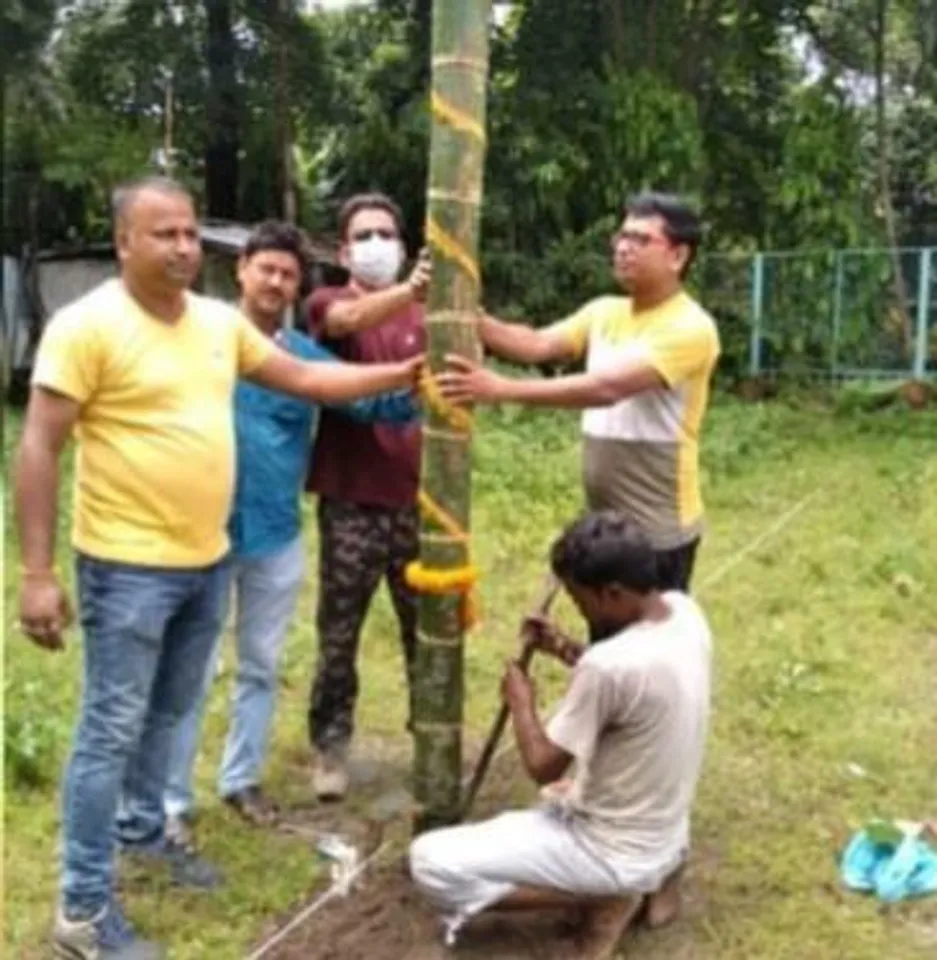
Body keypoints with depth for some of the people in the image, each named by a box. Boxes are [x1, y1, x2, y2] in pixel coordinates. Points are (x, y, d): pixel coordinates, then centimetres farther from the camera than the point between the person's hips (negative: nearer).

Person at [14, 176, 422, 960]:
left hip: (207, 560, 7)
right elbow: (38, 449, -16)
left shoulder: (220, 321, 6)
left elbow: (305, 379, 14)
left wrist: (402, 375, 6)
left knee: (167, 713, 21)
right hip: (129, 566, -7)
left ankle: (143, 829, 43)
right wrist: (38, 573, -19)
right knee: (113, 730, 0)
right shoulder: (87, 325, -15)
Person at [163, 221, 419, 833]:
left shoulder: (309, 356, 2)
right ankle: (172, 799, 15)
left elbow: (370, 402, -5)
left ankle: (242, 778, 32)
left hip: (277, 536, 4)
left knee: (262, 667, 15)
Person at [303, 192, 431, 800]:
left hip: (416, 498, 3)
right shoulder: (328, 304, -2)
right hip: (351, 500, -3)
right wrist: (411, 291, -45)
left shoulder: (425, 315, 11)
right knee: (339, 631, 5)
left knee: (428, 627, 11)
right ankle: (331, 747, 19)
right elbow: (352, 320, -28)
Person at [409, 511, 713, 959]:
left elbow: (542, 766, -20)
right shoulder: (684, 611, -7)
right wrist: (570, 652, 6)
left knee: (431, 861, -9)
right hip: (664, 832, 9)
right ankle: (651, 875, 15)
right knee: (561, 797, 39)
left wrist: (521, 701, -4)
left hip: (614, 851, -9)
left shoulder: (609, 664, -33)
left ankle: (603, 898, -5)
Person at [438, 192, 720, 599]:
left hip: (657, 531, -8)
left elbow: (607, 387, -31)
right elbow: (536, 345, -5)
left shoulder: (690, 328, -19)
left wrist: (501, 388, -36)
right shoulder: (605, 312, 7)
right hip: (604, 523, 8)